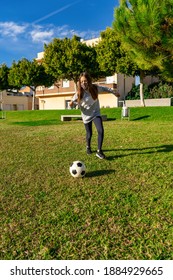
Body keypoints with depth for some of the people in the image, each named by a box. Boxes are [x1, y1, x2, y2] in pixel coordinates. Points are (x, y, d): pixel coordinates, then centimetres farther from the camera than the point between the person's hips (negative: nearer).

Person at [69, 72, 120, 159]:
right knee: (89, 134, 9)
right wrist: (72, 103, -30)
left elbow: (105, 88, 6)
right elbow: (73, 101, -5)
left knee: (101, 131, -17)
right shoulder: (79, 93, -18)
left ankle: (99, 151, -4)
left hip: (96, 113, 1)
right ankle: (88, 147, 41)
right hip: (86, 116, -1)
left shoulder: (95, 88, -14)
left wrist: (114, 92, 19)